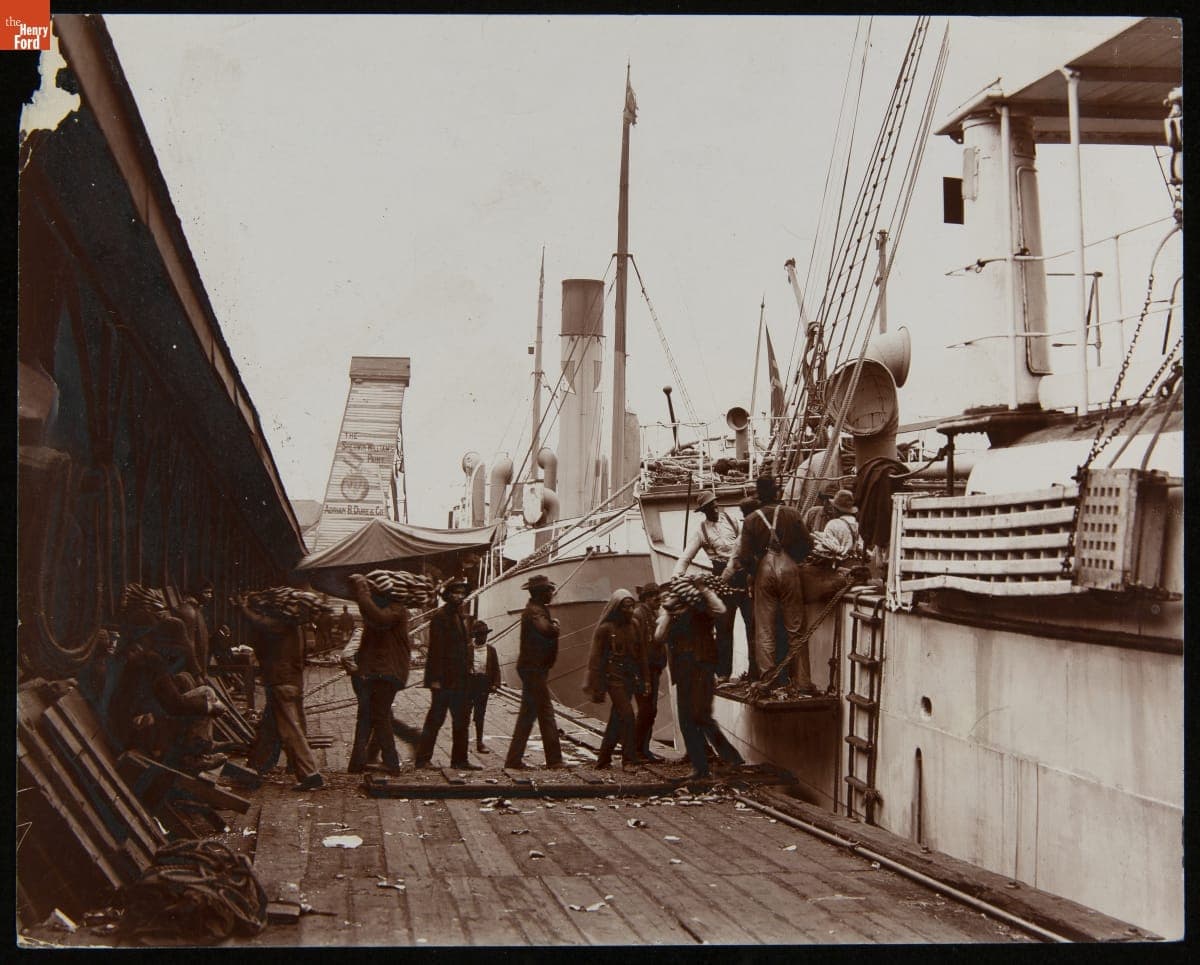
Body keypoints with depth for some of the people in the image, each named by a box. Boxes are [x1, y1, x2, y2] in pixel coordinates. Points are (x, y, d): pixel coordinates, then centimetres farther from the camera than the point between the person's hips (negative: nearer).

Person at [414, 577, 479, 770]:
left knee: (461, 721, 10)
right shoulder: (440, 617, -10)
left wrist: (467, 673, 13)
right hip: (444, 679, -8)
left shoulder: (463, 617, 15)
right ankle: (423, 758, 2)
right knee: (436, 718, -4)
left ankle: (459, 759, 16)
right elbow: (436, 649, -15)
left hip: (460, 680, 8)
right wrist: (436, 678, -19)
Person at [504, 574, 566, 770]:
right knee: (545, 712, -6)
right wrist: (555, 624, -12)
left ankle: (514, 759, 14)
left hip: (531, 667, 10)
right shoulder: (535, 610, -15)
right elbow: (546, 629, -32)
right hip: (534, 668, -10)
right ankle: (554, 759, -3)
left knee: (527, 714, 12)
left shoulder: (537, 608, 18)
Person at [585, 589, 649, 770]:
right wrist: (596, 687, -8)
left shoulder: (634, 625, 6)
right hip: (614, 676, -5)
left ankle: (604, 759, 16)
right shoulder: (605, 628, -9)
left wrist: (645, 679, 8)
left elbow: (641, 654, 11)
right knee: (627, 716, -13)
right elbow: (596, 658, -7)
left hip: (631, 676, 5)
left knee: (617, 719, 8)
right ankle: (630, 759, -7)